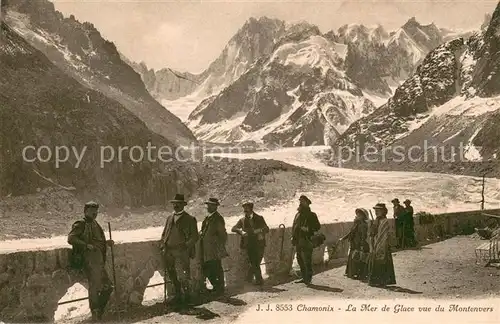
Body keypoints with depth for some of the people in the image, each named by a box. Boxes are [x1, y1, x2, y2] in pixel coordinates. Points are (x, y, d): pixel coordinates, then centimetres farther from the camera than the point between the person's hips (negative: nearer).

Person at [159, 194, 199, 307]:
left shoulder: (189, 219, 0)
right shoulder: (169, 218, 16)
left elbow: (194, 237, -2)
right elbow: (164, 234, 20)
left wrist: (186, 246, -14)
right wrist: (163, 246, 5)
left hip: (181, 252, -5)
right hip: (168, 251, 5)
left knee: (182, 277, -7)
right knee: (173, 277, 14)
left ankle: (186, 297, 9)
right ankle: (178, 295, 29)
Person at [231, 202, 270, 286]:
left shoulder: (259, 218, 8)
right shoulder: (242, 220, 11)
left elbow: (267, 229, 4)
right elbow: (233, 228, 4)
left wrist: (259, 230, -17)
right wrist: (241, 231, -15)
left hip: (259, 244, 0)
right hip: (249, 245, 0)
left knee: (256, 263, -4)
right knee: (254, 263, -4)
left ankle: (249, 278, 16)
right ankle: (259, 280, 8)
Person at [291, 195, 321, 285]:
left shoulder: (311, 215, -1)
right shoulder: (298, 214, 17)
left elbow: (317, 227, -3)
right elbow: (294, 226, 21)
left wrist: (308, 229, -18)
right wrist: (293, 236, 9)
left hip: (306, 240, -7)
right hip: (298, 241, 7)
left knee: (307, 261, -9)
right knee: (300, 260, 11)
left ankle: (308, 278, -3)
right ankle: (304, 277, 21)